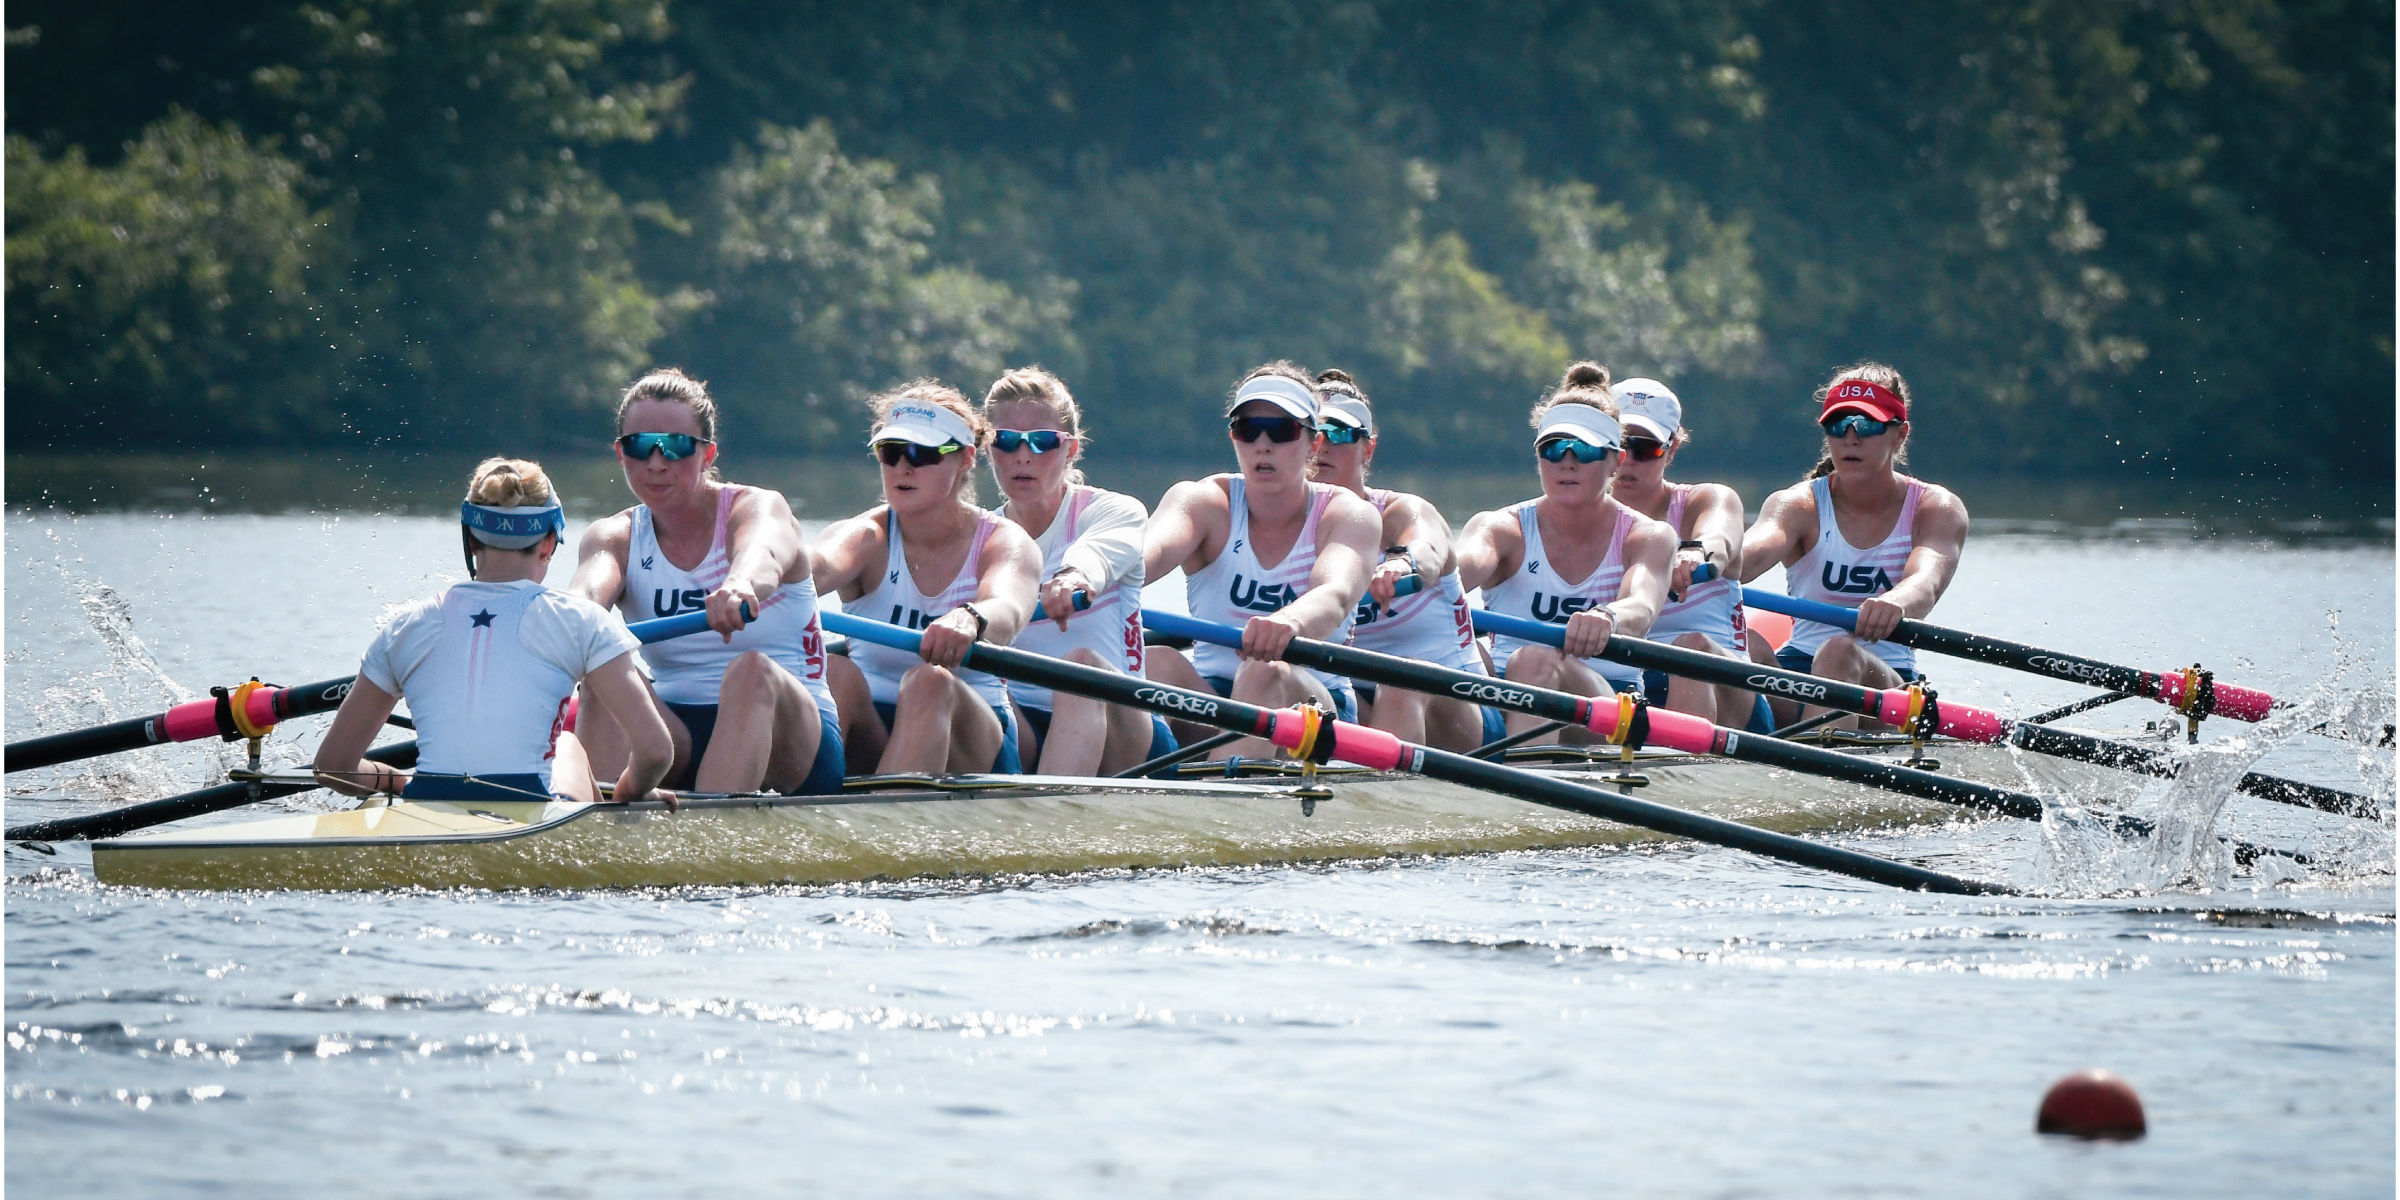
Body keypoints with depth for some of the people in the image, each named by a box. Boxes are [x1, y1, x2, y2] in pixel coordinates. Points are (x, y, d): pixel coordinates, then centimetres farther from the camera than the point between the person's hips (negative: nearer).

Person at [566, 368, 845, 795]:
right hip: (675, 734, 3)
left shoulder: (760, 508, -4)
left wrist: (741, 586, -57)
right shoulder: (615, 537, 6)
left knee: (753, 672, -34)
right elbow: (591, 587, -19)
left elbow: (761, 552, -31)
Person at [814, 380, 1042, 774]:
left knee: (930, 682, -33)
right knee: (836, 673, -29)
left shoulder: (1005, 544, -1)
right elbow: (820, 565, -26)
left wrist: (969, 621, -54)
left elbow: (1007, 610, -27)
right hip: (871, 731, 1)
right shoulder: (868, 538, 0)